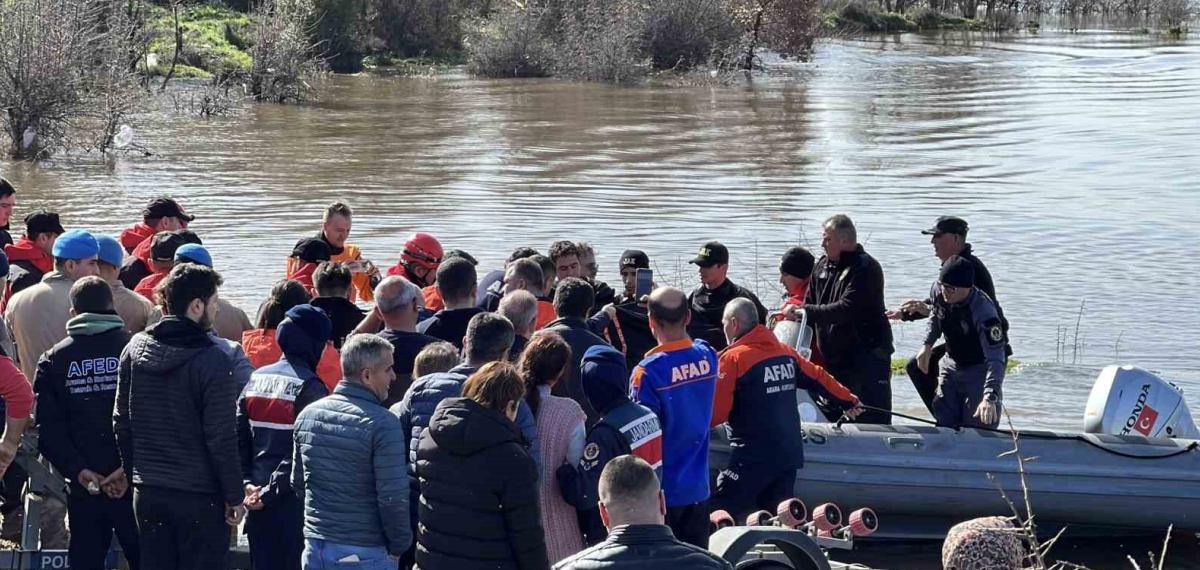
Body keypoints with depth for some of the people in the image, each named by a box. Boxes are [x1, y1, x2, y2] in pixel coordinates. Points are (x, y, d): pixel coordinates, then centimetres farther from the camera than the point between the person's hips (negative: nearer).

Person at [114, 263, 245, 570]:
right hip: (199, 496, -6)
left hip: (147, 491, 6)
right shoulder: (212, 360, -16)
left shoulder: (135, 347, 3)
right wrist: (235, 495, -6)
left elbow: (121, 422, 9)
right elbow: (222, 438, -15)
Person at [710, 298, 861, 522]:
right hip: (789, 454, 7)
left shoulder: (733, 358, -10)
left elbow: (715, 412, -14)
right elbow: (819, 378, 21)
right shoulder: (785, 352, 10)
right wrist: (848, 401, 36)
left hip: (752, 457, -7)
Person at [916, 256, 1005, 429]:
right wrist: (927, 344, -1)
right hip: (951, 365, 6)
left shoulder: (983, 311, -34)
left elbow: (995, 359, -41)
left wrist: (989, 399, -53)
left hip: (979, 370, -6)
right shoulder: (938, 291, -15)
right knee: (944, 425, 9)